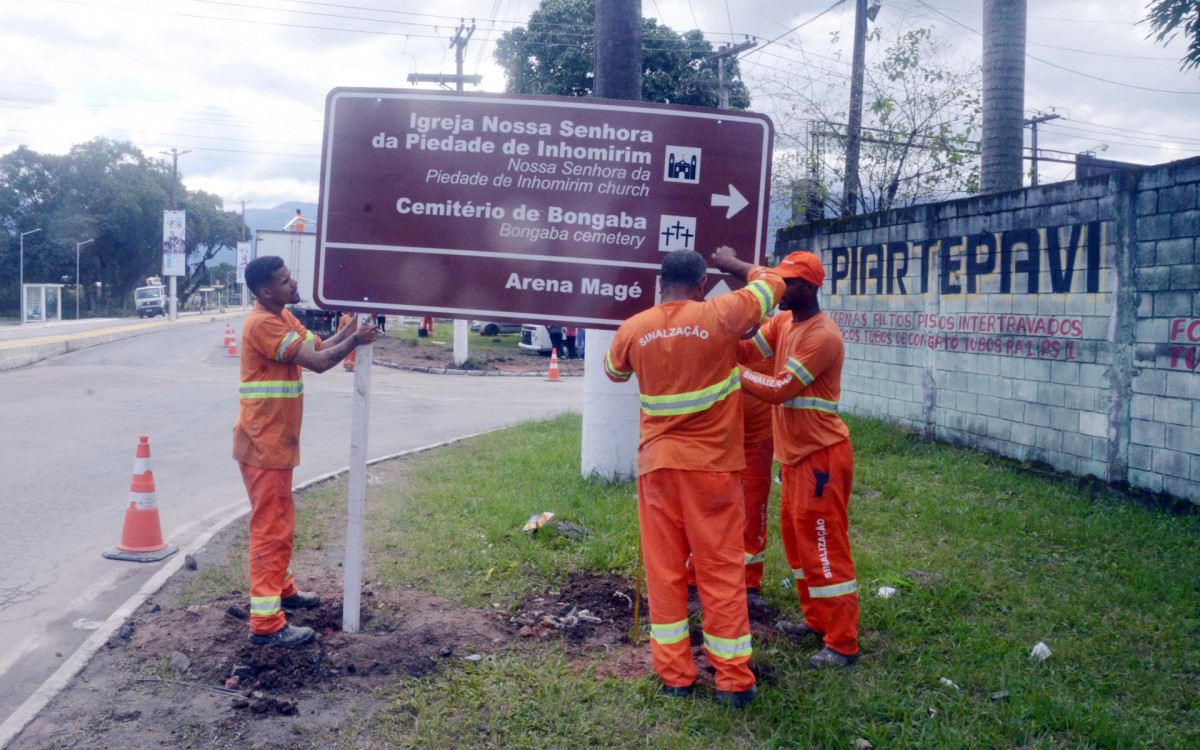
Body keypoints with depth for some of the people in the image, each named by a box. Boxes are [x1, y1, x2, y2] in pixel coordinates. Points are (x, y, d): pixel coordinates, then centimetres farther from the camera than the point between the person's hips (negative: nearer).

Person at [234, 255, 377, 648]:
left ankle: (283, 589, 41)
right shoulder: (263, 324, -21)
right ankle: (266, 623, -2)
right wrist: (355, 340, -12)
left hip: (278, 441, 10)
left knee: (282, 522, 23)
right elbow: (318, 362, -25)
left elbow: (319, 347, 10)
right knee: (270, 529, -7)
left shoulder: (283, 318, 12)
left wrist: (351, 328, -3)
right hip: (264, 443, -10)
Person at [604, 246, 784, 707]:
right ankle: (733, 680, 13)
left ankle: (674, 675, 17)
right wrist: (732, 263, 21)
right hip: (712, 465, -2)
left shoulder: (633, 329, -1)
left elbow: (614, 371, 20)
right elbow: (771, 283, 6)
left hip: (657, 463, 2)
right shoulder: (719, 316, -10)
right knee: (721, 570, 6)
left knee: (664, 570, 11)